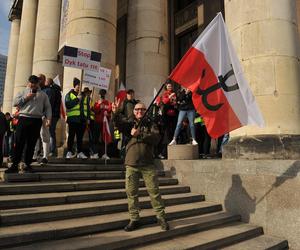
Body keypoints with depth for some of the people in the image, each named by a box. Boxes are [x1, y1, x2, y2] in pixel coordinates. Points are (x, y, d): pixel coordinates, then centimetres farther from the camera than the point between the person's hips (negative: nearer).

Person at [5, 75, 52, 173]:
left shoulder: (43, 94, 17)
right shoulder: (23, 92, 17)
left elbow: (47, 107, 10)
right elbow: (15, 102, 4)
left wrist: (48, 118, -5)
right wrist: (26, 98, -5)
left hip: (36, 121, 0)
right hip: (23, 119, 0)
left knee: (31, 144, 2)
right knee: (19, 143, -4)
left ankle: (28, 164, 10)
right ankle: (14, 165, 0)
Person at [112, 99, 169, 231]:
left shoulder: (151, 125, 11)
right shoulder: (129, 124, 12)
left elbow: (156, 138, -8)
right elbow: (119, 122, -10)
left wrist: (140, 134, -16)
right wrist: (116, 112, -29)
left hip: (148, 164, -1)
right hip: (131, 164, 1)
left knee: (154, 191, 3)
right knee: (131, 192, 5)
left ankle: (161, 217, 17)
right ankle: (134, 219, 19)